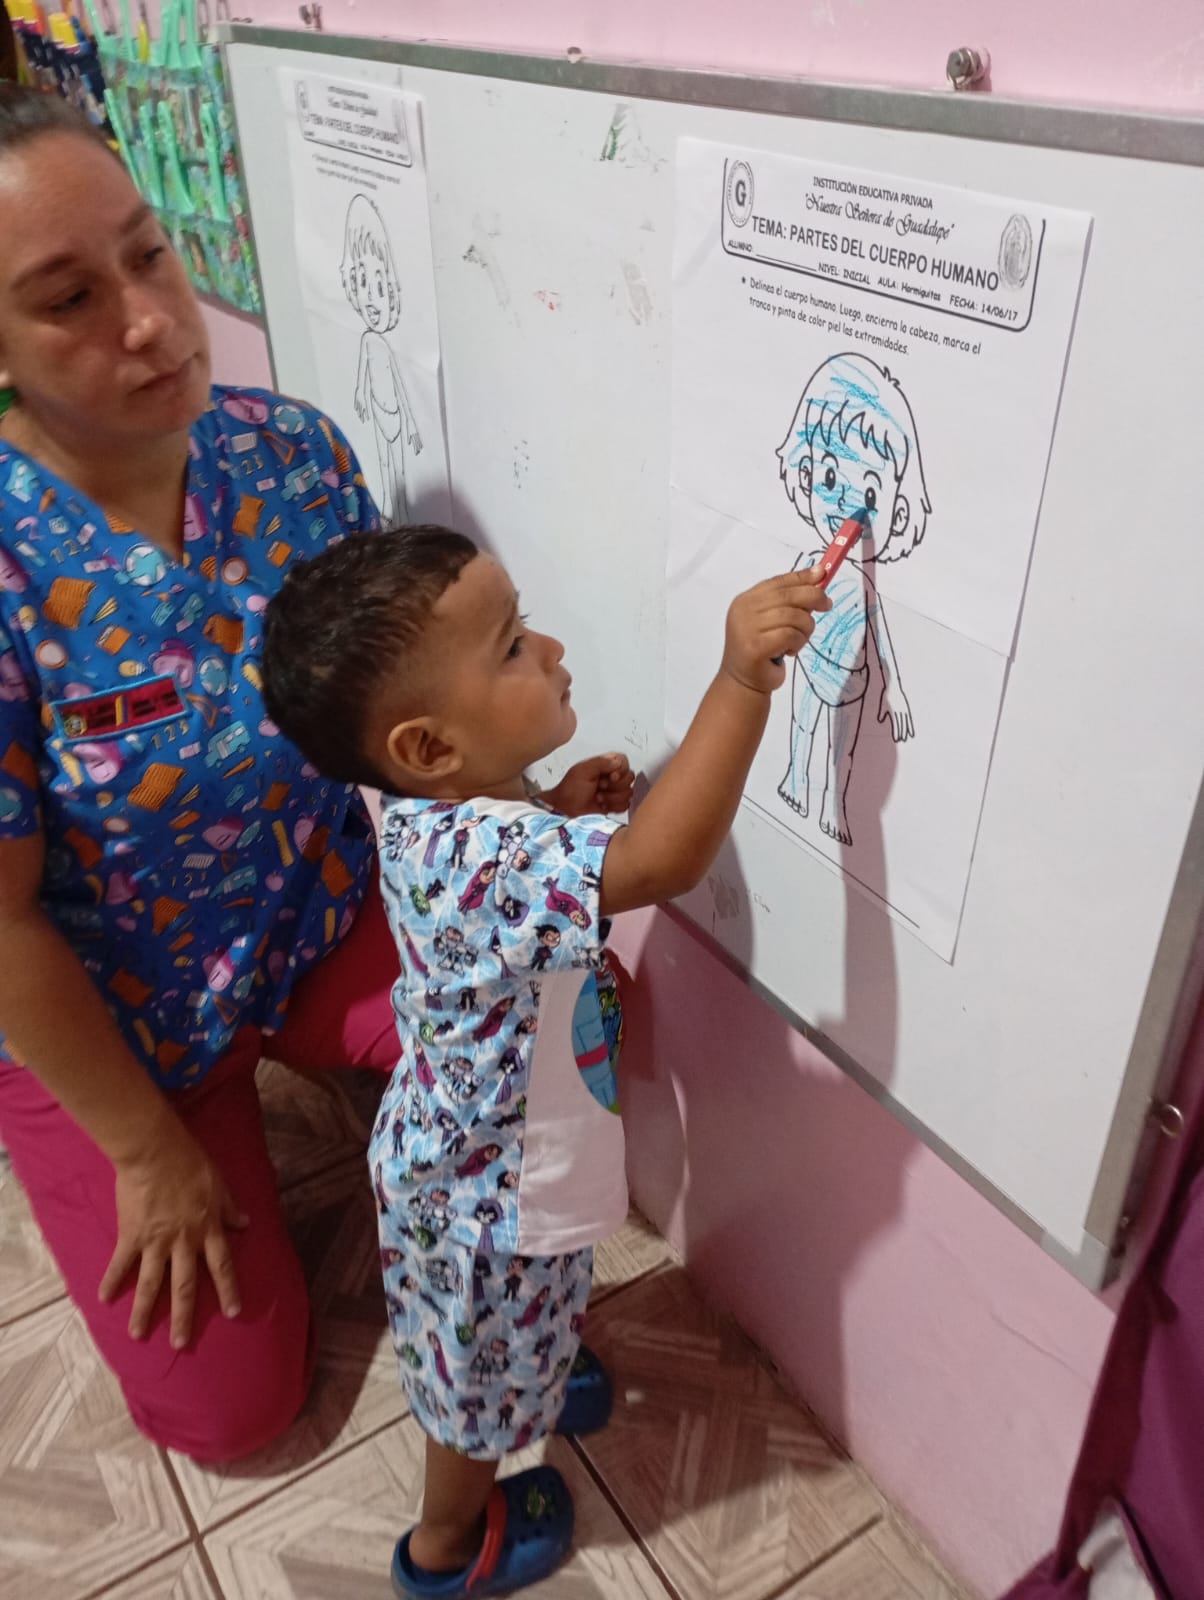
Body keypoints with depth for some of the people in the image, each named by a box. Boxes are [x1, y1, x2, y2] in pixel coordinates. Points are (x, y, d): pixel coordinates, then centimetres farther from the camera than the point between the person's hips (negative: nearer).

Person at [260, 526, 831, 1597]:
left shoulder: (443, 813, -11)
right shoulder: (476, 855, -42)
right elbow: (660, 863, -55)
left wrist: (569, 813, -7)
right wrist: (743, 679, -57)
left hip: (468, 1148, 7)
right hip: (491, 1196, -7)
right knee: (486, 1378, 23)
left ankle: (535, 1381, 67)